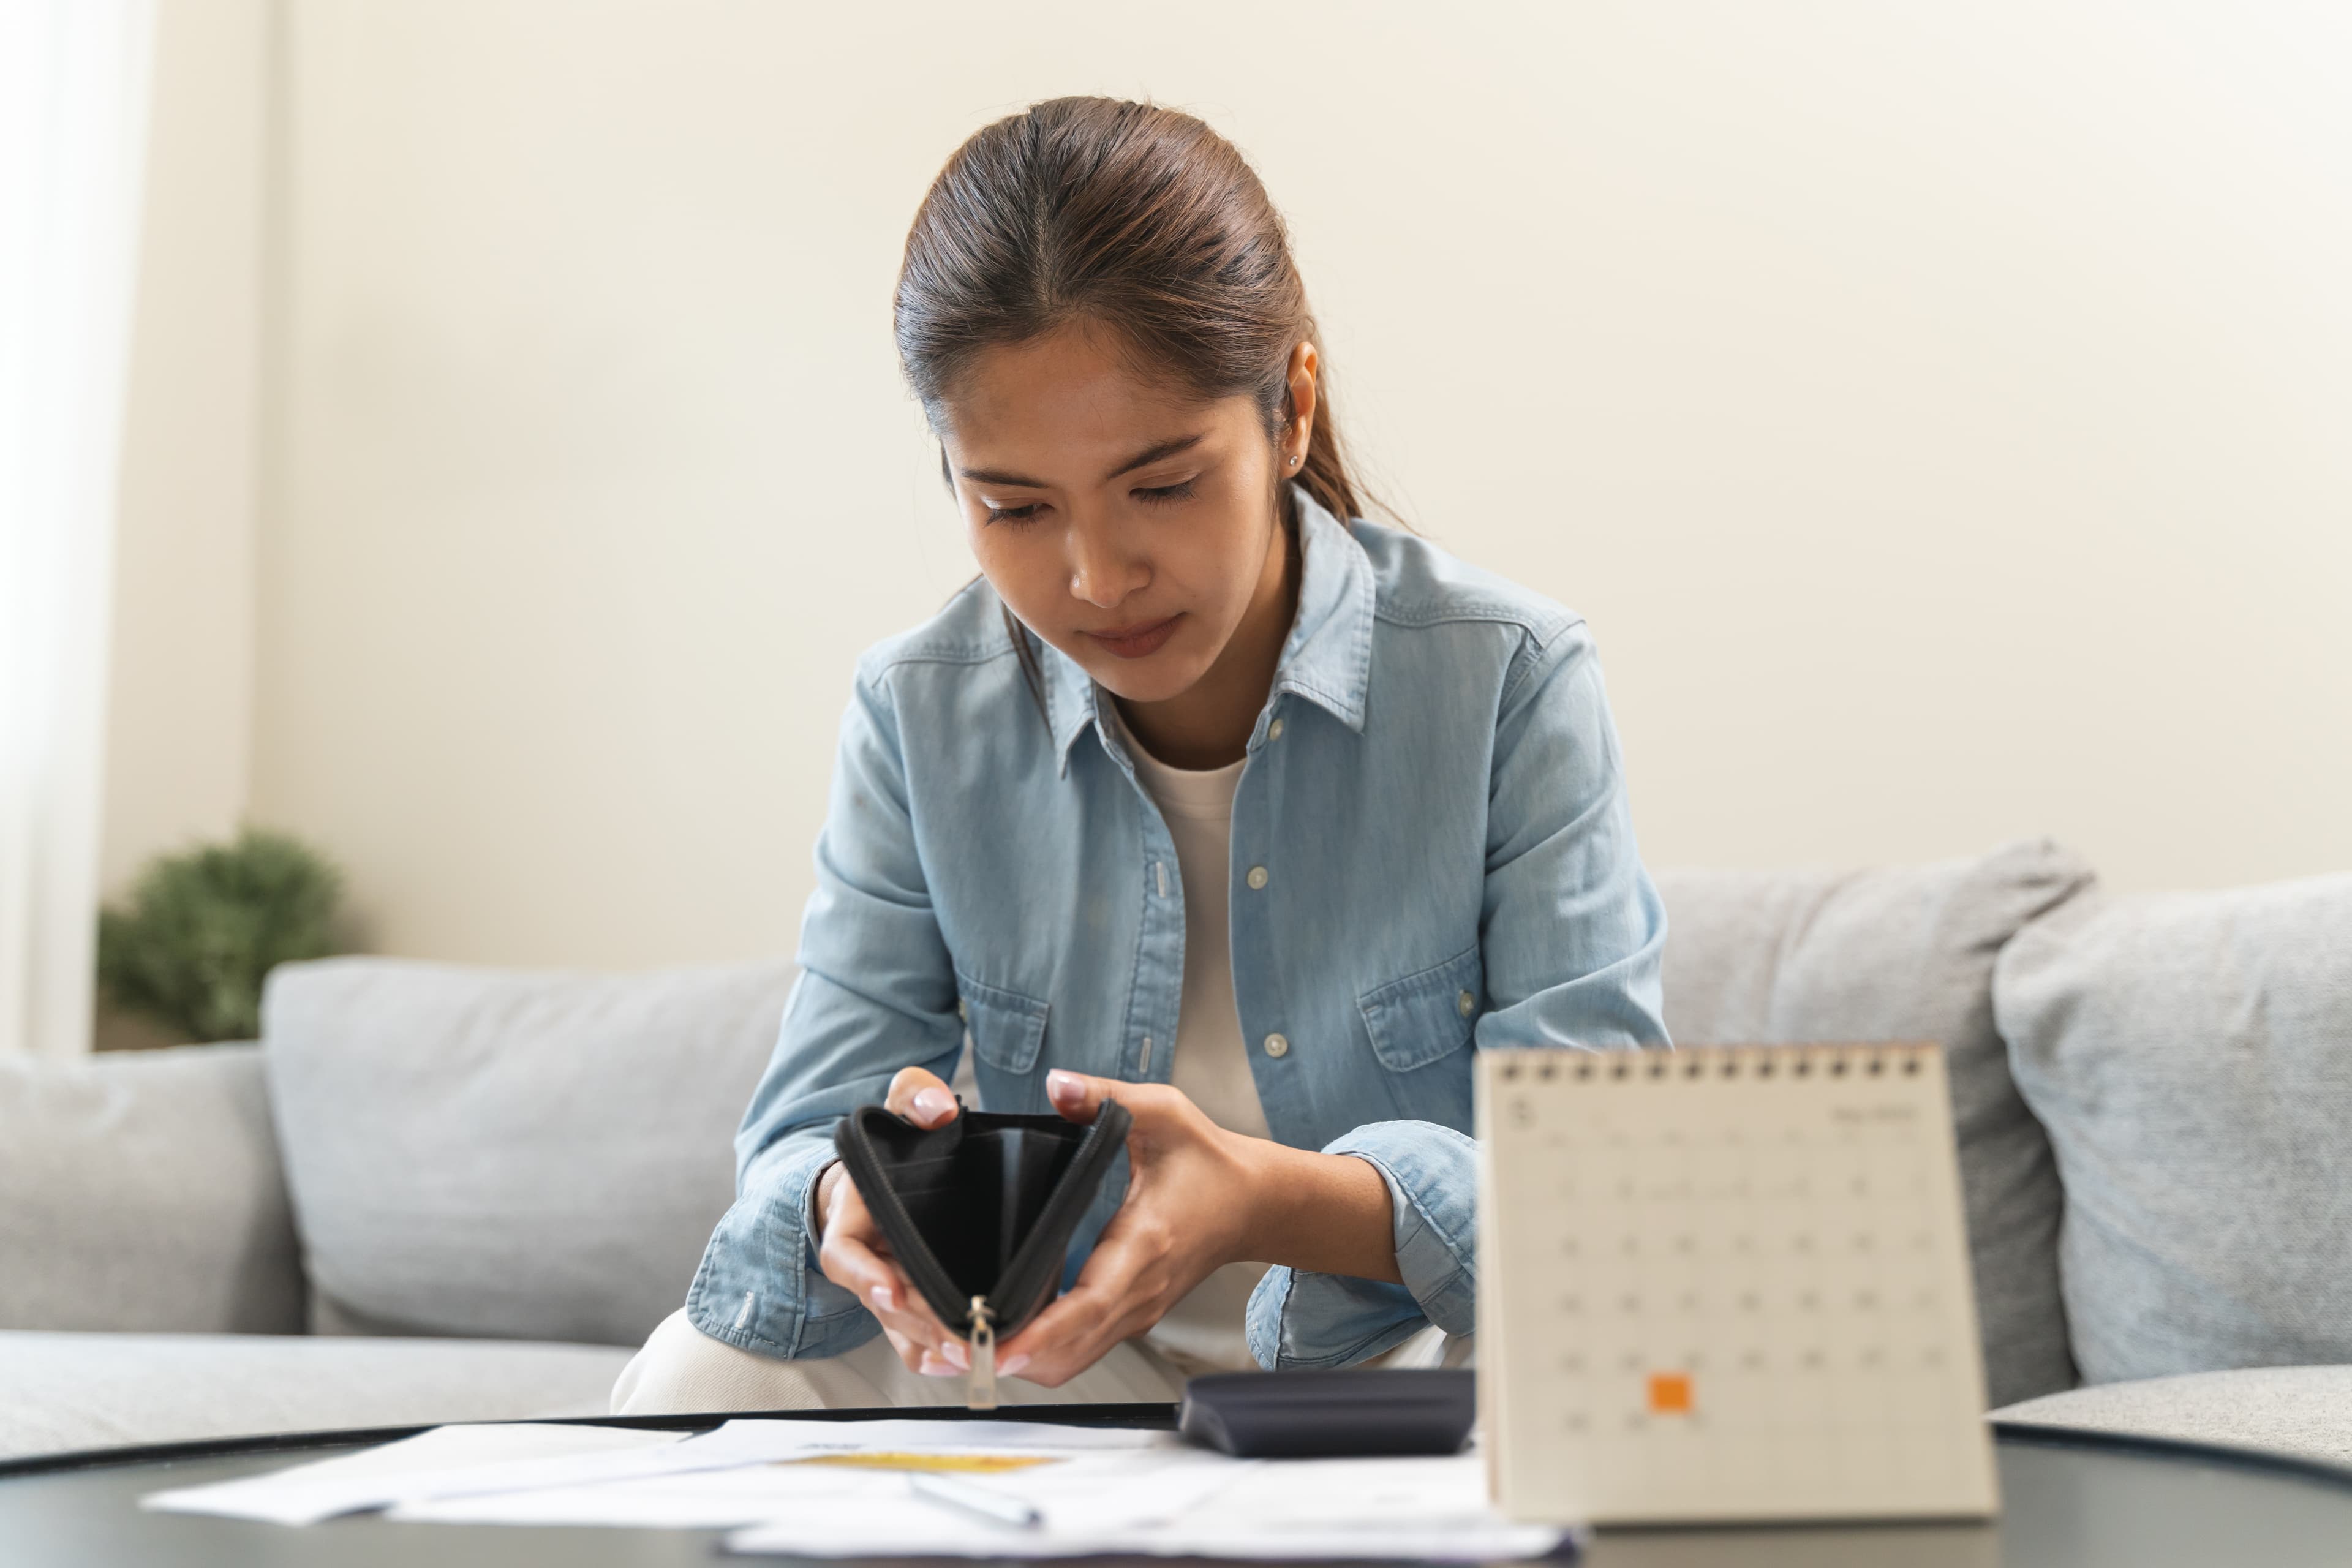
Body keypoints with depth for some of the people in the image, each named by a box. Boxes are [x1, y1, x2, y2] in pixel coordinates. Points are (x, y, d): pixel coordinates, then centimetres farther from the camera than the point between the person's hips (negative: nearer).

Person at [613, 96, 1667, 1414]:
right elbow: (801, 1151, -5)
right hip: (1071, 1378, 1)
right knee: (703, 1377, -24)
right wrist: (854, 1203, -32)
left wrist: (1274, 1199, -36)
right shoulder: (920, 716, -2)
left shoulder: (1510, 682, -11)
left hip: (1421, 1366, -1)